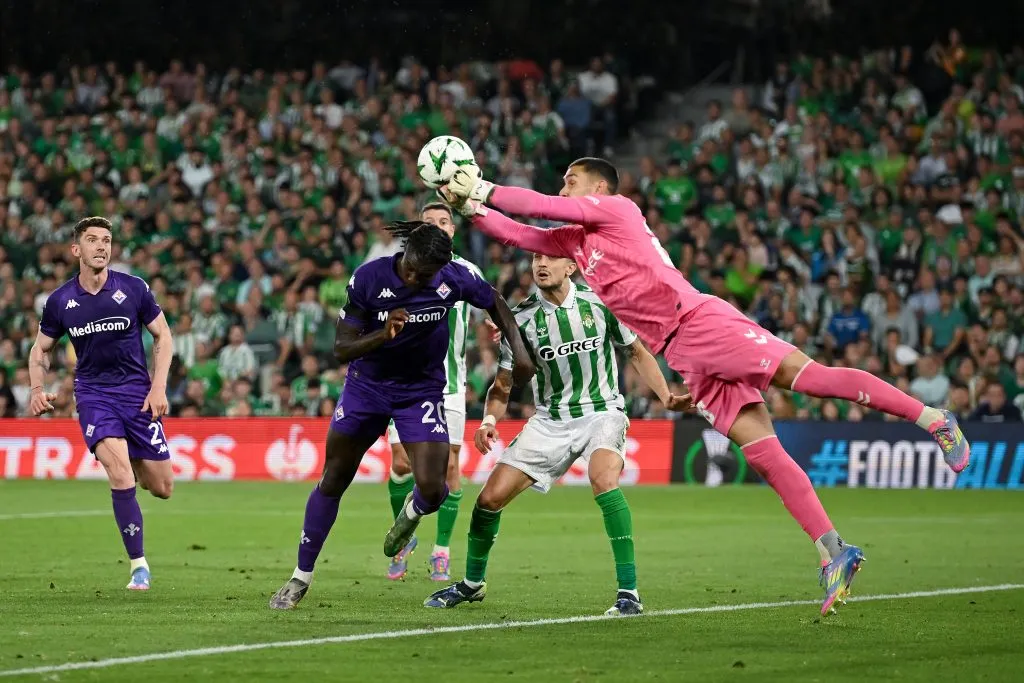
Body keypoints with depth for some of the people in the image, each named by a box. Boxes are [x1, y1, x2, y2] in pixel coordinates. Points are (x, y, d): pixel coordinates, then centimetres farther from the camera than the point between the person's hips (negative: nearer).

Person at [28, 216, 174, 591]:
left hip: (137, 391, 1)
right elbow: (41, 349, 11)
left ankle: (136, 462, 39)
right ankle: (139, 566, -12)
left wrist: (159, 387, -6)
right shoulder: (60, 301, -3)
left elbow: (163, 336, 4)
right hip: (92, 392, -1)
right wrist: (38, 389, -6)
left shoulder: (134, 289, -6)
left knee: (162, 488, 2)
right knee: (120, 477, -22)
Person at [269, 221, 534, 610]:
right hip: (367, 385, 0)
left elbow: (494, 303, 5)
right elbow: (341, 349, -18)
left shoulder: (454, 279, -17)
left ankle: (412, 511, 25)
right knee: (333, 482, 6)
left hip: (422, 391, 0)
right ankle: (301, 578, 20)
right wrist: (383, 334, -36)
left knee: (432, 490, -16)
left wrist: (519, 350, -4)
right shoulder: (368, 278, -21)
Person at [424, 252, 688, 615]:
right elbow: (503, 384, 4)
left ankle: (628, 592, -28)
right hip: (550, 420, 3)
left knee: (603, 479, -33)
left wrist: (666, 396, -8)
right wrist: (489, 420, -15)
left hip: (602, 412, -3)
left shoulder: (598, 302, -8)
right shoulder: (522, 319, -5)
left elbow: (637, 353, 5)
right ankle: (472, 583, 24)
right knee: (491, 496, -3)